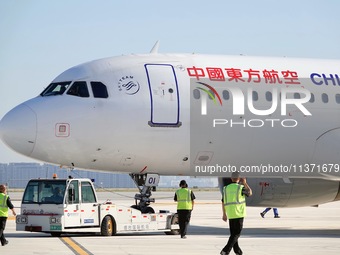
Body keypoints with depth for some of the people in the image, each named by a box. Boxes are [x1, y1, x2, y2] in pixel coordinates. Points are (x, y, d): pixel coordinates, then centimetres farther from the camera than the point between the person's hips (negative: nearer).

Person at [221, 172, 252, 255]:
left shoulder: (226, 188, 6)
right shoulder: (240, 187, -8)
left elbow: (223, 202, 9)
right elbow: (250, 193, 9)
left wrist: (224, 214, 17)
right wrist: (245, 183, 15)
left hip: (230, 214, 5)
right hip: (239, 214, -5)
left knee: (233, 234, 14)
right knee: (237, 234, -4)